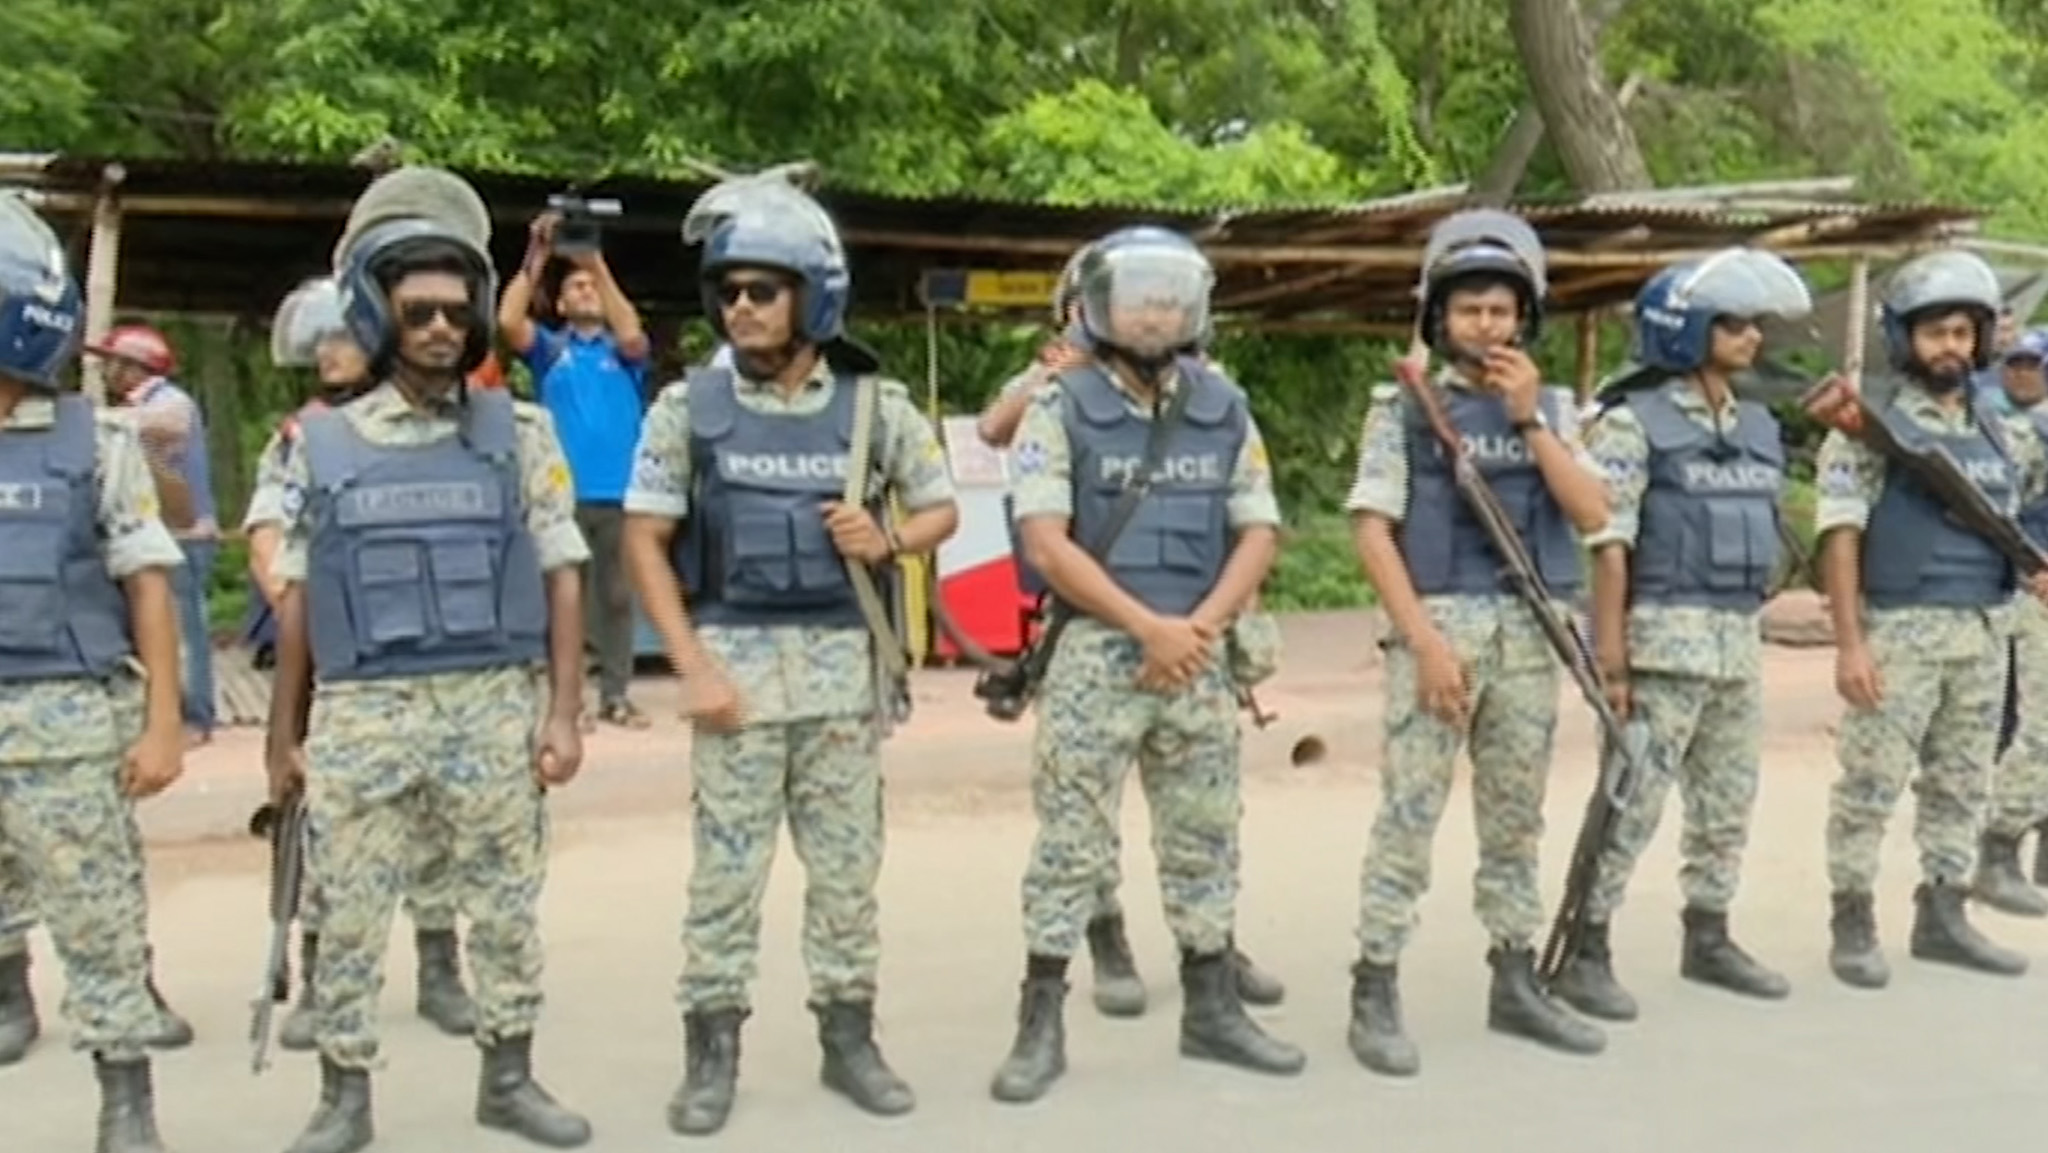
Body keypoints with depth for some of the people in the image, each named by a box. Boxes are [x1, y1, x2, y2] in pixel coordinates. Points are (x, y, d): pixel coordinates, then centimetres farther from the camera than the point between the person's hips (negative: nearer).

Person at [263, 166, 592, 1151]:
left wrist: (563, 713, -5)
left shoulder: (520, 435, 2)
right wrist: (283, 735, 8)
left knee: (507, 907, 10)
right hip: (360, 715, 0)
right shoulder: (321, 444, 4)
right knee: (349, 917, 7)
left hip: (495, 709, 0)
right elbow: (297, 599, 8)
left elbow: (561, 580, 2)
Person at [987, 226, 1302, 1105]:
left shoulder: (1226, 411, 8)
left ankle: (1212, 1010, 24)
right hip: (1095, 654, -4)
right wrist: (1147, 625, -16)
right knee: (1071, 844, 0)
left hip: (1199, 658, 4)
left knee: (1204, 840, 12)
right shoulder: (1061, 410, -4)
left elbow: (1259, 532, 6)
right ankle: (1041, 1025, 8)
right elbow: (1045, 542, -12)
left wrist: (1200, 625, -9)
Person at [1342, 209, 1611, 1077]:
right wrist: (1425, 640, -15)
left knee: (1516, 818, 12)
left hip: (1531, 635, 4)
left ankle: (1515, 985, 22)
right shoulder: (1403, 406, 0)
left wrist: (1529, 419, -7)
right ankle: (1375, 995, 1)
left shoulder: (1550, 408, 12)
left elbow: (1593, 515, 0)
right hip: (1439, 624, -4)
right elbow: (1372, 530, -7)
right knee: (1408, 815, -6)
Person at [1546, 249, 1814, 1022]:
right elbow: (1609, 545, -14)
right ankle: (1584, 953, 2)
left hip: (1742, 642, 7)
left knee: (1728, 804, 14)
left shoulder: (1759, 426, 13)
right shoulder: (1633, 422, -9)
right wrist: (1610, 658, -18)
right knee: (1632, 804, -6)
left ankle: (1708, 941, 27)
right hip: (1665, 638, -7)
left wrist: (1751, 634, 15)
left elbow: (1763, 535, 19)